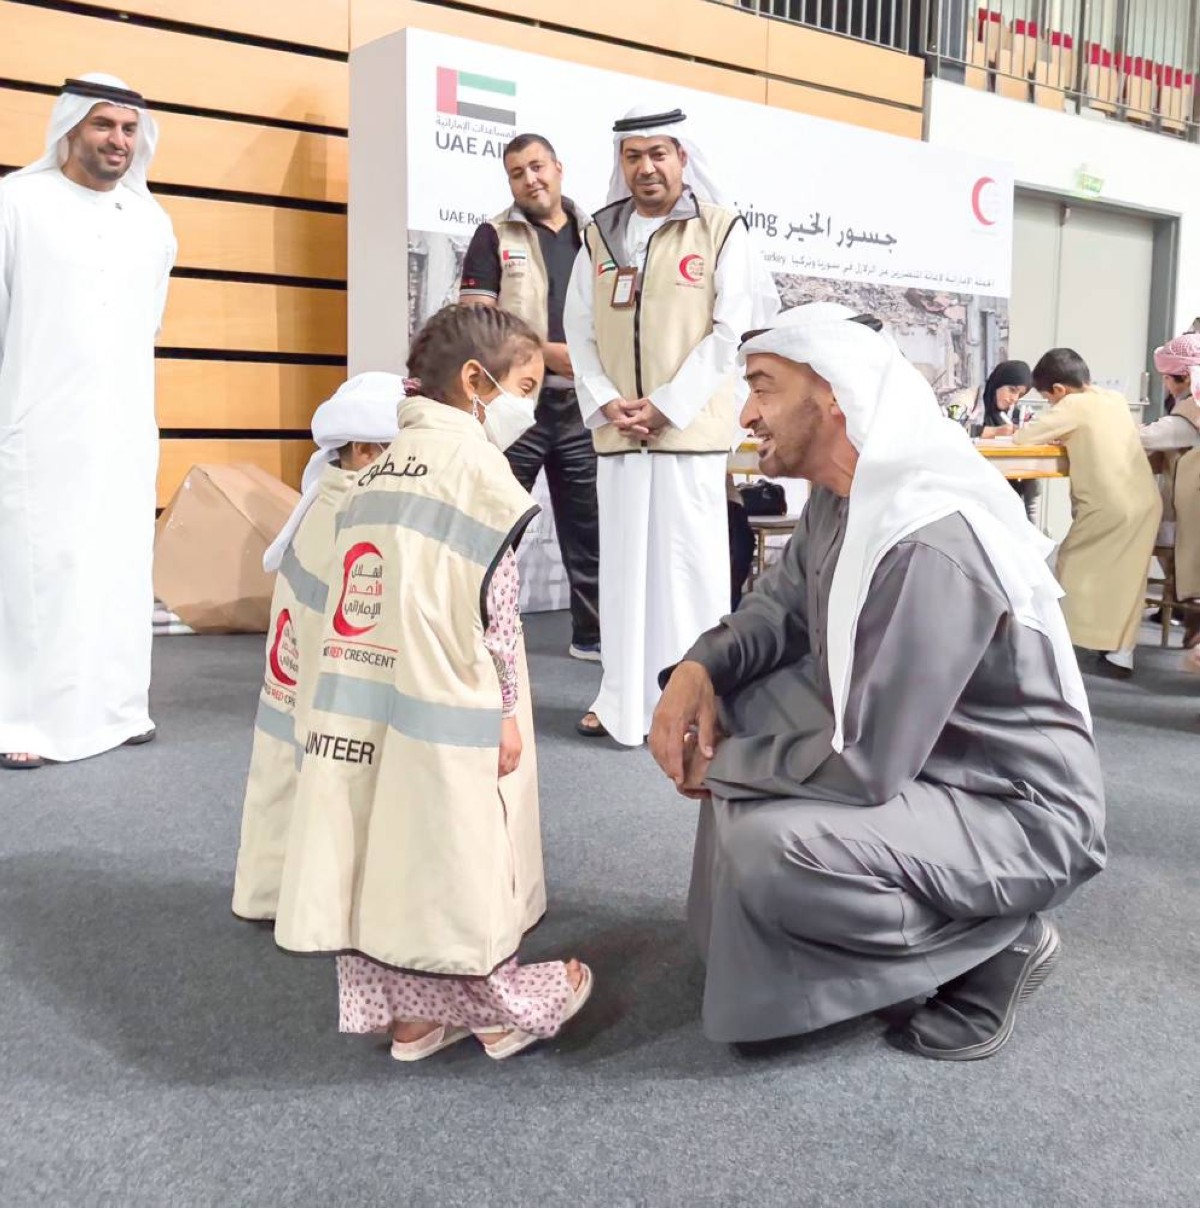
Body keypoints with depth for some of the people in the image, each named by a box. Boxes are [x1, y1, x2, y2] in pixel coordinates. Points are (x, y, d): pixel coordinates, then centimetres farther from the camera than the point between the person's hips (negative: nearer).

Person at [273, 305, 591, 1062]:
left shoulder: (380, 467, 15)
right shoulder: (475, 463, -10)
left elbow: (358, 600, 13)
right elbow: (489, 606, -14)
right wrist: (503, 710, -10)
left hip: (366, 706, 8)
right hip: (448, 713, -7)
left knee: (390, 843, 11)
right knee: (458, 850, 4)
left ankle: (407, 1012, 23)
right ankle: (499, 1008, 21)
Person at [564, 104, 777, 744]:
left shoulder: (721, 228, 2)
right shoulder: (598, 236, 13)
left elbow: (729, 330, -5)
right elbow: (579, 330, 10)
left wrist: (666, 406, -11)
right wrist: (606, 403, -5)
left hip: (690, 427, -3)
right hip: (616, 430, 4)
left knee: (688, 560, -1)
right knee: (622, 559, 6)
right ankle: (623, 698, 15)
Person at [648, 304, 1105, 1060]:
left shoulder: (930, 544, -32)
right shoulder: (841, 498, 0)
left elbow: (862, 765, -32)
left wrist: (718, 764, -15)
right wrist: (700, 669, -12)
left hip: (1019, 813, -9)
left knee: (770, 847, -31)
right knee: (736, 701, 3)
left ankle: (998, 945, -3)